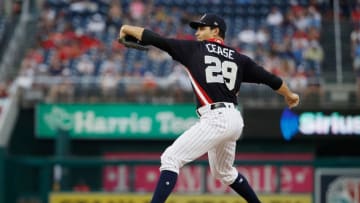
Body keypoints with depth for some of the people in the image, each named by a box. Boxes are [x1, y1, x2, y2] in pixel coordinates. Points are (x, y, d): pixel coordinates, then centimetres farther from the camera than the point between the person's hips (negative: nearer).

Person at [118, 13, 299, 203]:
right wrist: (289, 94, 38)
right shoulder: (238, 58, 17)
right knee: (224, 172, 29)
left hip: (215, 119, -7)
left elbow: (155, 39, 7)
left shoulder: (194, 49, 6)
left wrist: (128, 29, 21)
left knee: (171, 158, -12)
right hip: (233, 119, 7)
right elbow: (268, 78, 21)